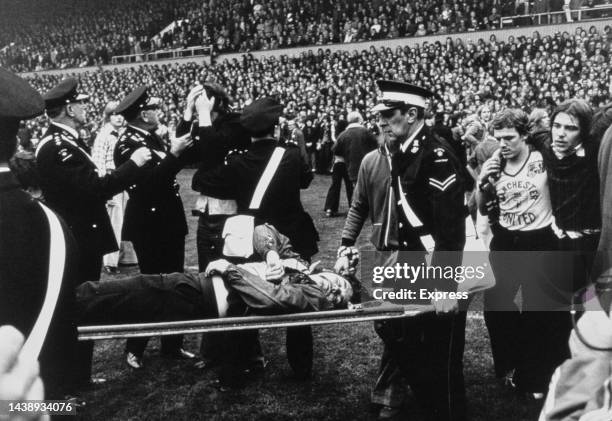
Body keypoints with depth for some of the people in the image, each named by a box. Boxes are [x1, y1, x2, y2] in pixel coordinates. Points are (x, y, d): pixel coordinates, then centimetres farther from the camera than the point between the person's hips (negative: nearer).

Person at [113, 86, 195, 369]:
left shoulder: (150, 138, 9)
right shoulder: (128, 144, -17)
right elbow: (150, 182, -27)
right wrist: (174, 154, -26)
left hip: (168, 223, 9)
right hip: (149, 226, -9)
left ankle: (172, 345, 25)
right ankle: (134, 350, 17)